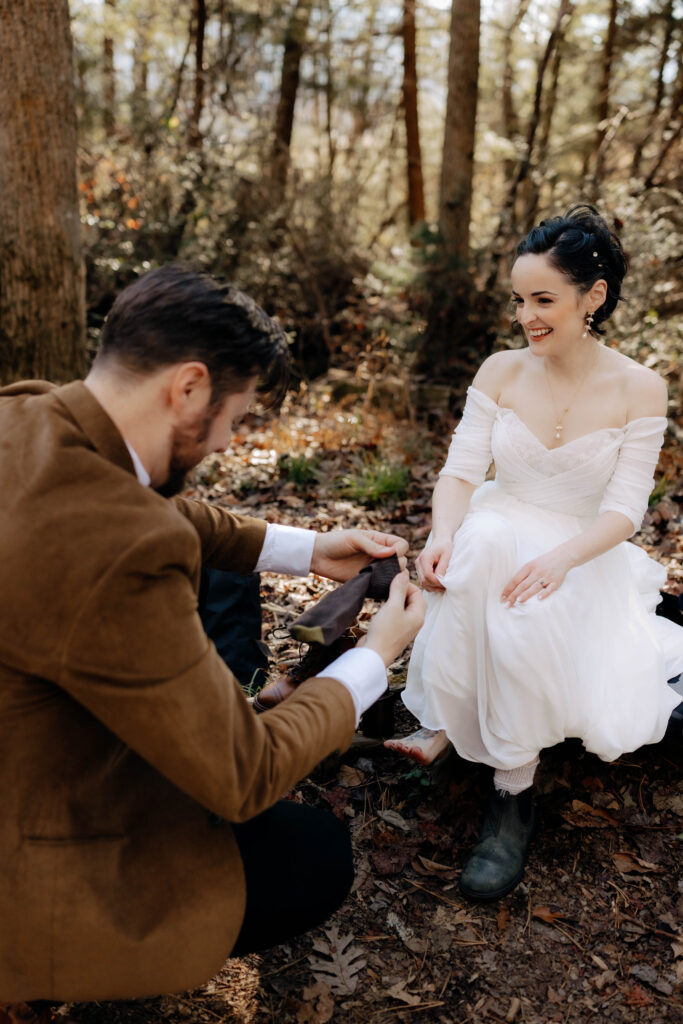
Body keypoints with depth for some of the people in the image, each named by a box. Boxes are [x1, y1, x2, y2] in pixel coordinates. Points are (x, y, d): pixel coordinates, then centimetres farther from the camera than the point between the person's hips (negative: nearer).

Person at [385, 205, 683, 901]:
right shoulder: (500, 373, -1)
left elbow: (623, 510, -12)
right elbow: (461, 471, -6)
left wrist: (561, 557, -33)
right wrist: (442, 535, -29)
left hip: (587, 556, -1)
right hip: (502, 537, 1)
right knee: (480, 541, -37)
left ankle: (512, 793, -1)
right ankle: (442, 724, -24)